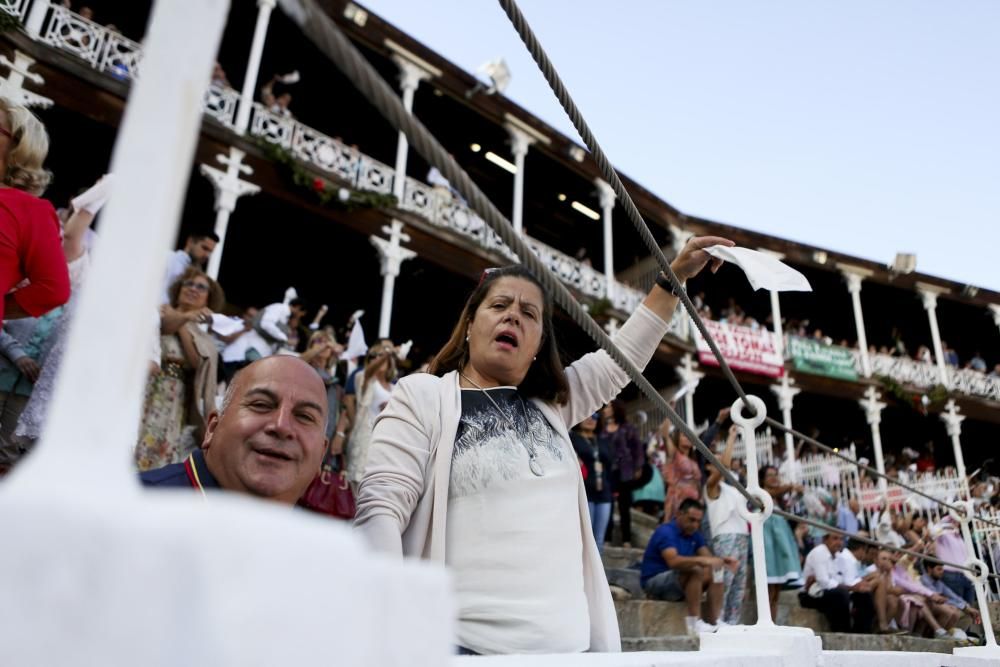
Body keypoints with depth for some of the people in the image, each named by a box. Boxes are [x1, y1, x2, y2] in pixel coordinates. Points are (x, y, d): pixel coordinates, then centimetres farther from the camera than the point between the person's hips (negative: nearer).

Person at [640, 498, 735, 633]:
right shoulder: (666, 532, -18)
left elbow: (709, 557, -4)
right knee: (696, 571, -29)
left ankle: (713, 622, -13)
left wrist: (722, 560, -26)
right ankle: (695, 622, -30)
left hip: (677, 584, 8)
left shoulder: (694, 535, 7)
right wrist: (700, 560, -47)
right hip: (654, 582, -8)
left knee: (715, 573, -7)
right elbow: (673, 561, -34)